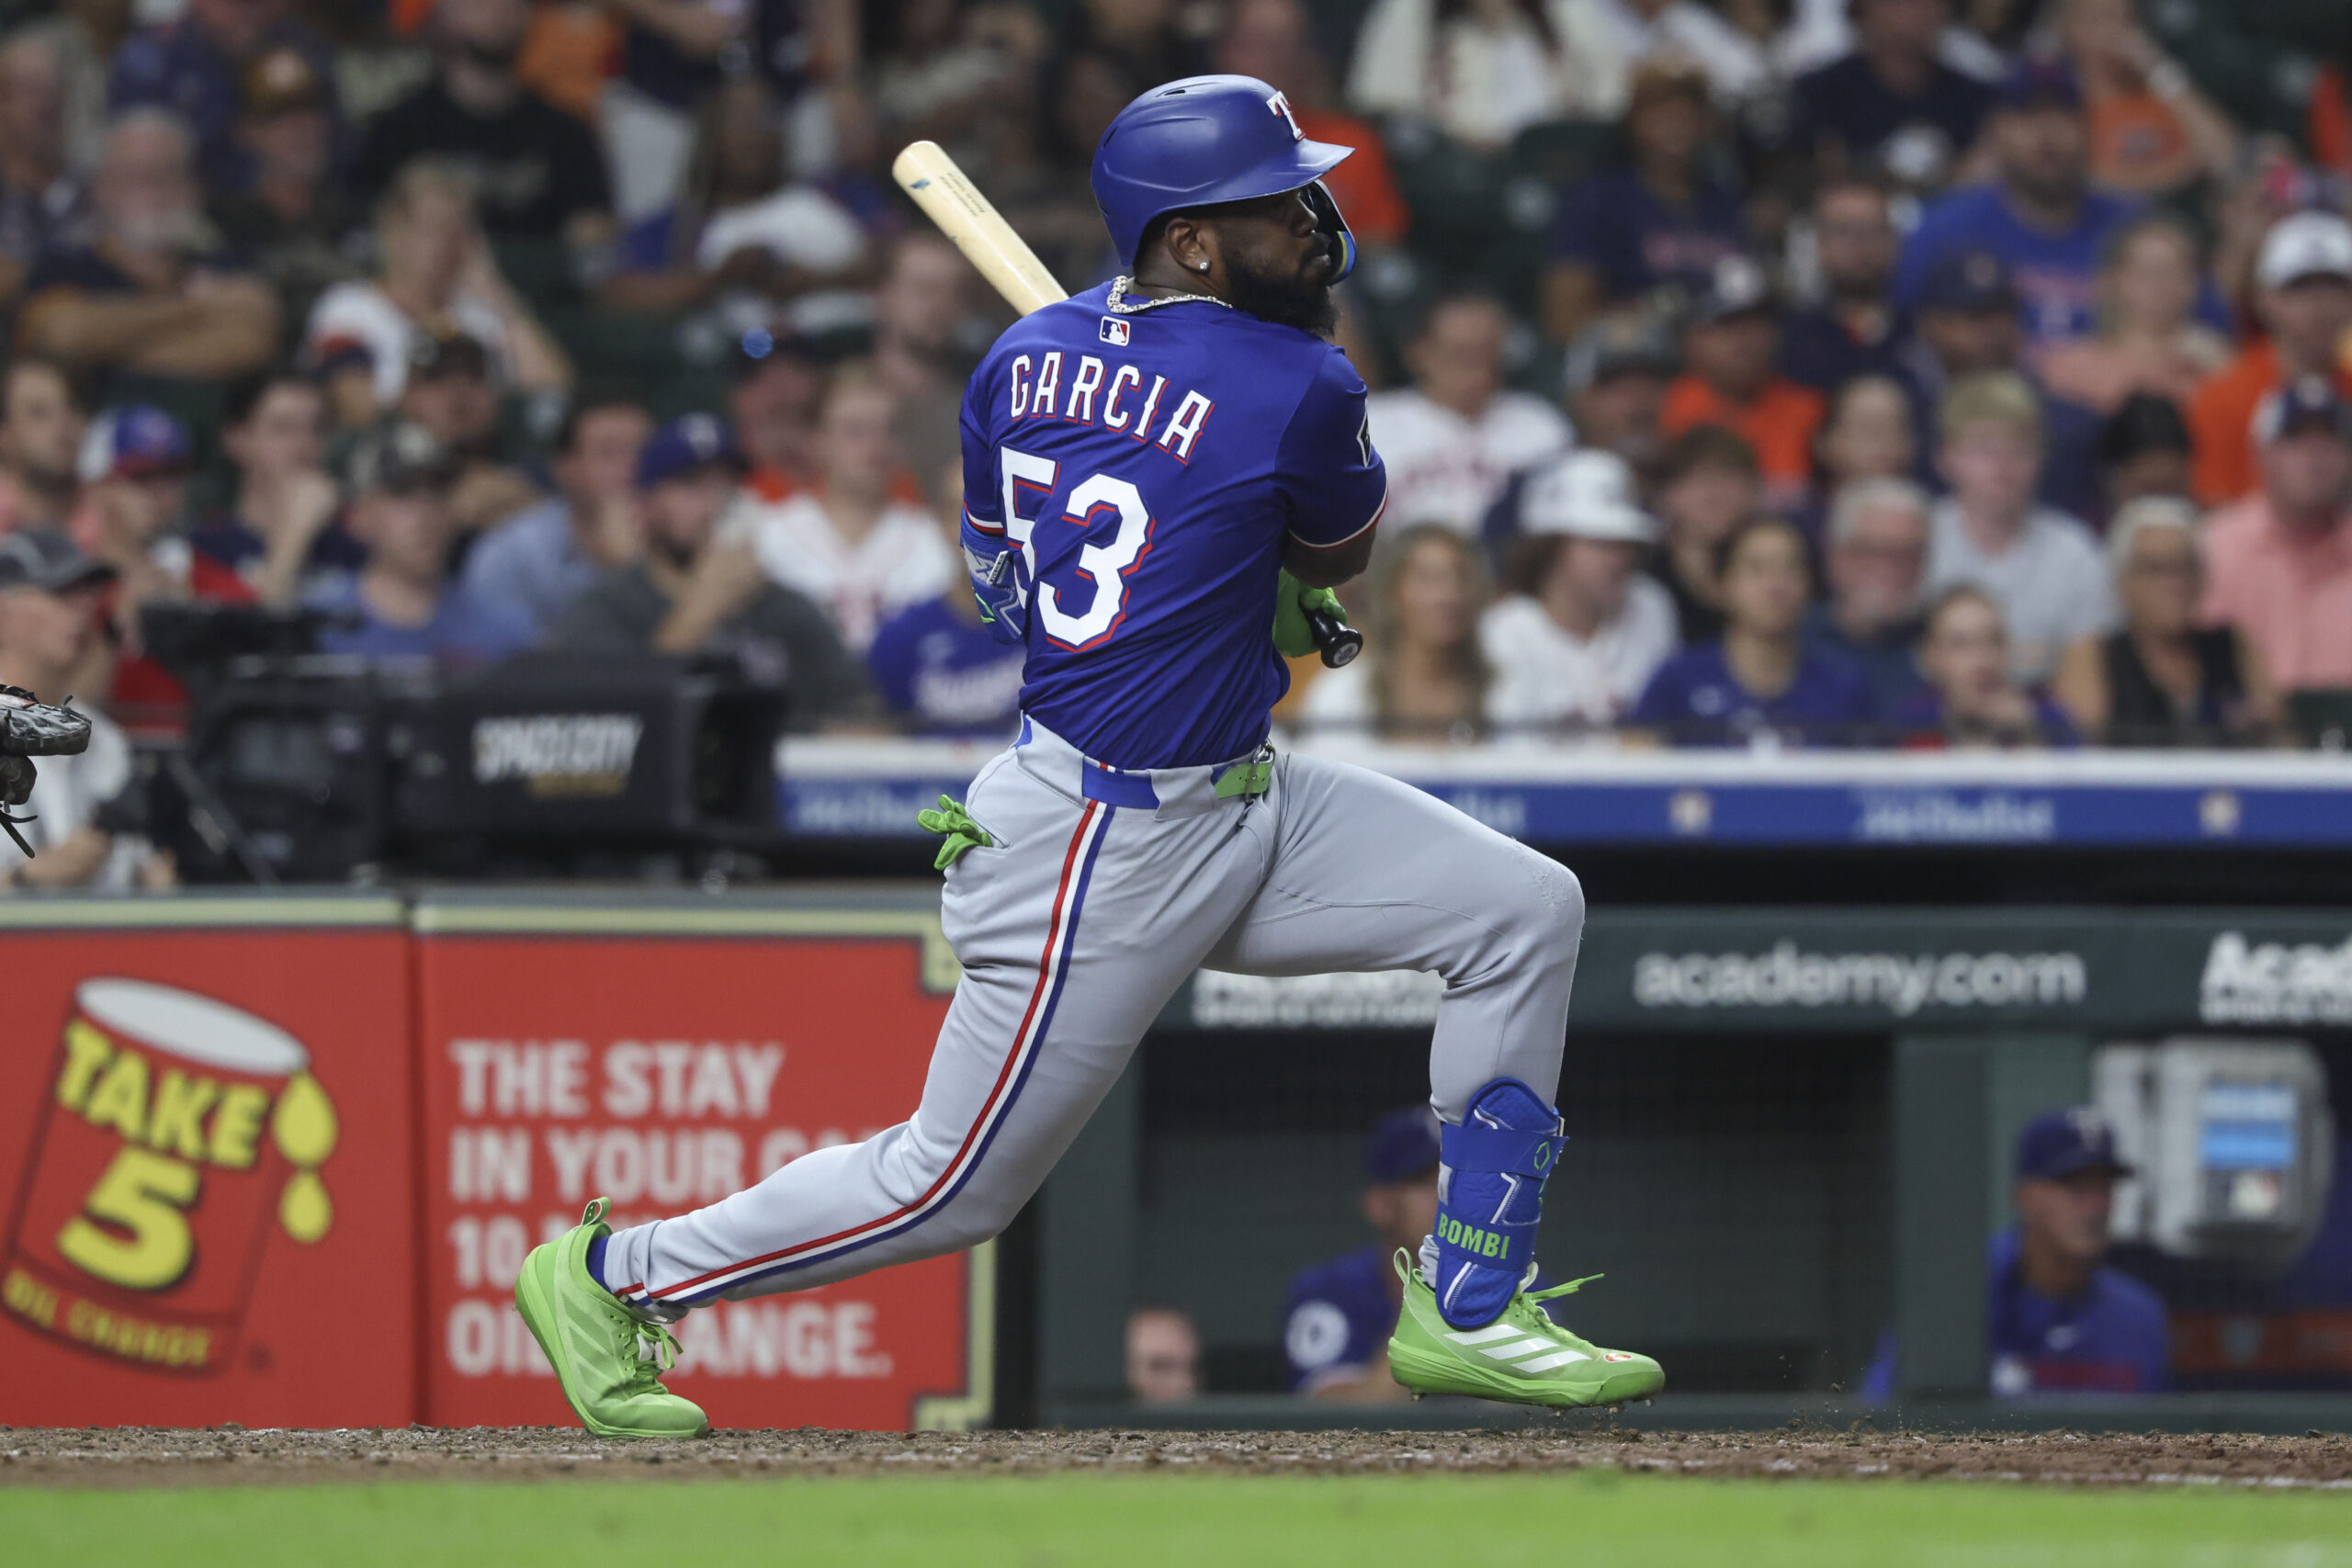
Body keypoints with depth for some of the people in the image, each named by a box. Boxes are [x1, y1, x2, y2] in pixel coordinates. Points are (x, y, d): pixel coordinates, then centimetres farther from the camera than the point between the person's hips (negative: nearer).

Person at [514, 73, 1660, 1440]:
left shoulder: (1027, 357, 2)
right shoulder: (1297, 390, -21)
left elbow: (999, 580, 15)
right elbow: (1343, 549, 1)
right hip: (1105, 852, -9)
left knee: (1528, 909, 5)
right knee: (954, 1186, 4)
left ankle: (1467, 1312, 9)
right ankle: (609, 1276, 21)